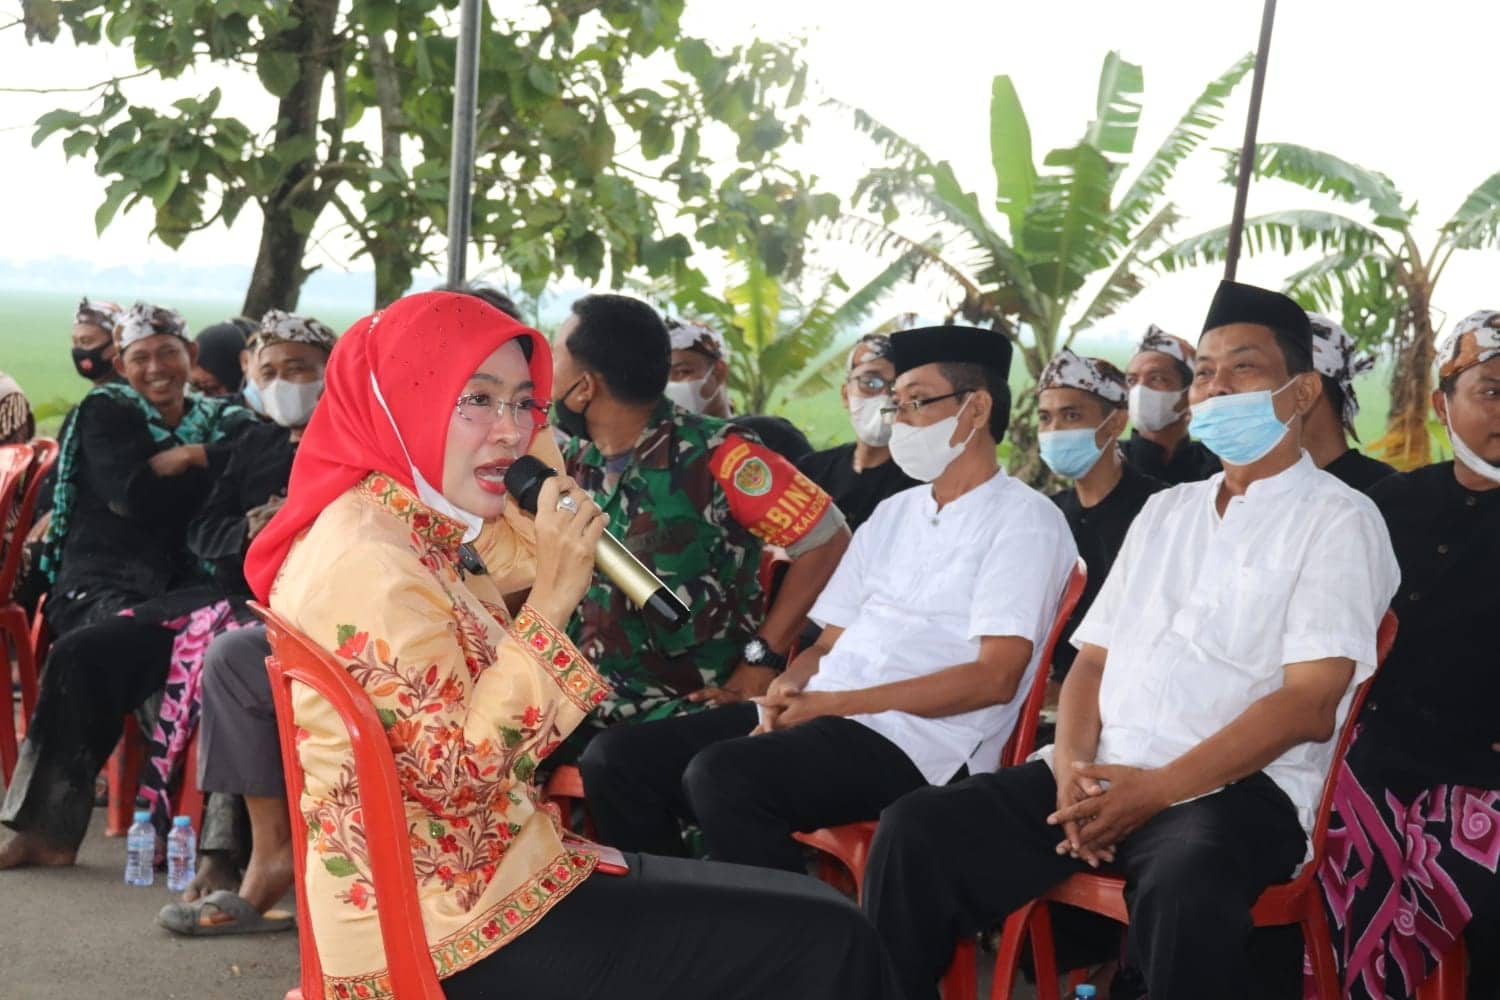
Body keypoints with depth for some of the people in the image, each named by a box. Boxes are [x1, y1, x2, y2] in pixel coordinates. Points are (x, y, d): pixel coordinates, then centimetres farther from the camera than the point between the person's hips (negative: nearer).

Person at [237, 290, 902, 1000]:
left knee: (804, 910, 14)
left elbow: (524, 557, 24)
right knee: (824, 941, -8)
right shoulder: (367, 562, -23)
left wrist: (523, 412, 11)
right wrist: (549, 605, -25)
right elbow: (457, 773, -25)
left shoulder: (404, 527, 6)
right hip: (459, 928, -10)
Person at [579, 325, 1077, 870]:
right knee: (614, 759, -6)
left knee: (724, 774, -32)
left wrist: (835, 702, -14)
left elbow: (994, 677, -12)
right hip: (822, 717, 8)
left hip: (919, 743, -8)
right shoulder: (893, 514, 23)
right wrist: (790, 685, -5)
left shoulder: (1024, 521, -1)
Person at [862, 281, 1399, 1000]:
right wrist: (1071, 765, -4)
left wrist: (1156, 791, -18)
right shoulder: (1164, 511, 21)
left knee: (1185, 893, -38)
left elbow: (1310, 705, -10)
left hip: (1238, 786, -5)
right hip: (1101, 775, 6)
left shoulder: (1337, 520, 1)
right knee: (919, 831, -14)